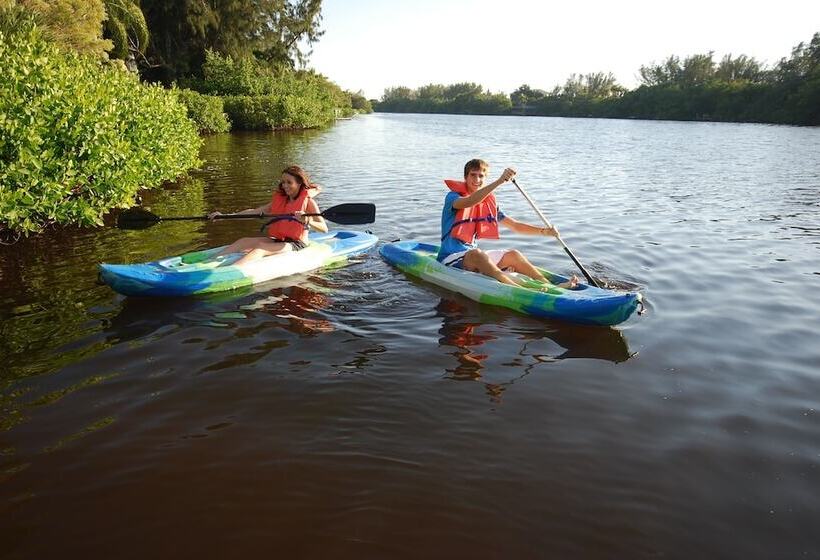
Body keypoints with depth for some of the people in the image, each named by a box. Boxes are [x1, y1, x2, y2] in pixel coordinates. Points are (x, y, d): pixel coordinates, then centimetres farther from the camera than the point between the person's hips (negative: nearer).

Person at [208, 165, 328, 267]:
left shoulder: (308, 202, -5)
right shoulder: (279, 200, 15)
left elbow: (324, 228, -15)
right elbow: (254, 211, 13)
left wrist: (307, 221, -36)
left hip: (298, 245, -7)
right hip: (279, 241, 7)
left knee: (261, 247, -30)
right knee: (243, 241, -13)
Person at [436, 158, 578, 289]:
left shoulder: (488, 202, 11)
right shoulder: (453, 197, -8)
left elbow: (515, 226, 10)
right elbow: (469, 202, -33)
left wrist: (544, 231, -3)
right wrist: (499, 181, -40)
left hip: (474, 254, 7)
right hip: (450, 257, -7)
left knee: (513, 255, -9)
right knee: (476, 254, -36)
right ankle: (518, 289, -53)